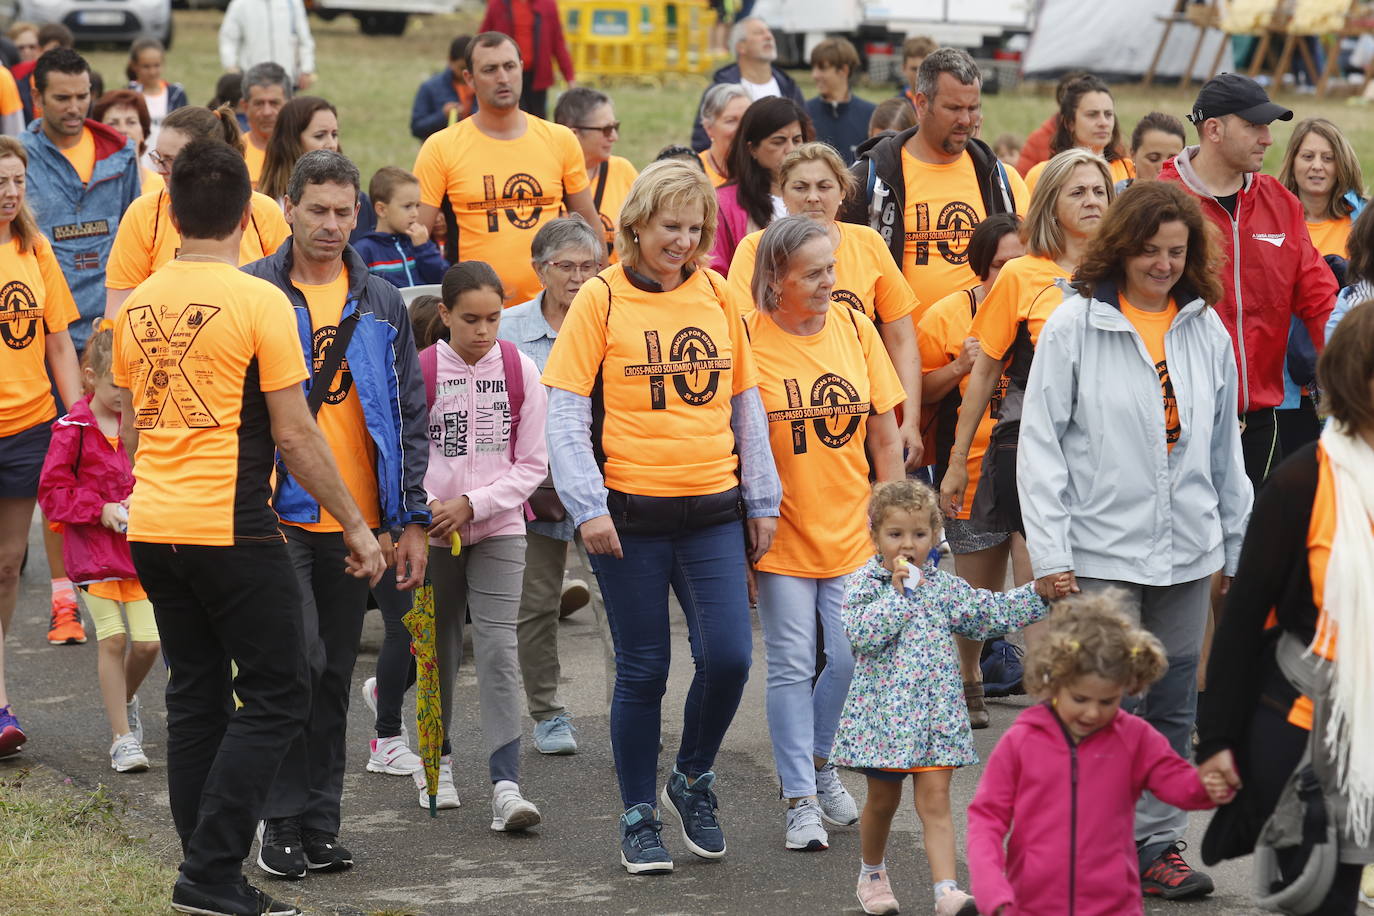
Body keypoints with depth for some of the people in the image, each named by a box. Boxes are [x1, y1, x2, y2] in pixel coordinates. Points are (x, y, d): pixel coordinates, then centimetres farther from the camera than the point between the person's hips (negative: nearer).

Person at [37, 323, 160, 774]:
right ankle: (123, 737, 5)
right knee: (112, 638, -6)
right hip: (93, 551, -3)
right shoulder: (74, 429, -6)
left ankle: (125, 698, 29)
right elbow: (52, 491, -5)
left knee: (148, 641, -3)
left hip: (142, 548, 3)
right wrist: (101, 510, -14)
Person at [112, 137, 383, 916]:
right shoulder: (258, 302, -11)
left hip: (152, 528, 7)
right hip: (232, 530, -7)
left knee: (197, 697, 13)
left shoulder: (139, 304, 7)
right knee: (276, 698, 1)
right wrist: (356, 526, -3)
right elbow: (295, 434, -11)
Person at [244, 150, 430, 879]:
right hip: (276, 511, -4)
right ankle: (281, 819, -1)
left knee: (334, 675, 9)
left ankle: (319, 825, 16)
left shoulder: (382, 305, 10)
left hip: (357, 519, 4)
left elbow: (410, 416, 11)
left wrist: (411, 520, 5)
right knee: (299, 659, -13)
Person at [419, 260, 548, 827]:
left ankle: (506, 782, -16)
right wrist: (427, 508, -17)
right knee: (440, 647, 12)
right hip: (434, 532, 0)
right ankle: (437, 760, 31)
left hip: (499, 529, 0)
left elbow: (532, 463, -2)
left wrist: (471, 504, -12)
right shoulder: (419, 371, -6)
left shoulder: (520, 370, -3)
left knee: (499, 650, -11)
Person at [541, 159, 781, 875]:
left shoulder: (715, 293, 7)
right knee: (643, 671, 3)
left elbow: (746, 404, 13)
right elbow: (564, 412, -6)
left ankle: (693, 779, 19)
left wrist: (762, 500, 11)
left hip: (712, 510, 3)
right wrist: (588, 507, -13)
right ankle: (639, 817, 18)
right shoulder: (601, 298, -4)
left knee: (728, 656, -7)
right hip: (631, 515, -3)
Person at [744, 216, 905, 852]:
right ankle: (801, 802, 9)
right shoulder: (746, 338, -9)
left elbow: (884, 435, 8)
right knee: (791, 666, 1)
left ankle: (818, 760, 27)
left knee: (851, 657, 1)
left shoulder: (854, 328, 1)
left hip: (852, 531, 3)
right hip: (782, 535, -3)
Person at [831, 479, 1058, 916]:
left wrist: (1042, 595, 3)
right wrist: (898, 593, -19)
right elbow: (861, 634, -19)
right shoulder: (864, 585, -4)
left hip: (935, 713, 2)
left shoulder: (945, 587, 8)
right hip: (883, 712, -2)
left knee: (934, 798, -6)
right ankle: (872, 874, 35)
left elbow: (992, 611, 12)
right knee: (883, 798, 12)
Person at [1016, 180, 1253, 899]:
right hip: (1104, 551, -4)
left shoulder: (1206, 330, 8)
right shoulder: (1075, 326, -4)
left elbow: (1225, 448, 14)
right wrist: (1050, 553, -10)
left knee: (1171, 706, 9)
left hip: (1187, 553, 4)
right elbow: (1040, 444, -5)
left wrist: (1238, 546, 14)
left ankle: (1157, 845, 18)